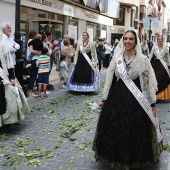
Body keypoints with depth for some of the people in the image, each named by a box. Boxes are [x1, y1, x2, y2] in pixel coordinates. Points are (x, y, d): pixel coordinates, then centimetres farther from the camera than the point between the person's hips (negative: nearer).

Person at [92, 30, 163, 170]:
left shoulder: (143, 59, -5)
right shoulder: (116, 57, 4)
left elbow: (148, 83, -5)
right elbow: (110, 79, 8)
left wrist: (152, 105, -5)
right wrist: (105, 99, 10)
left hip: (136, 100, -3)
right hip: (117, 98, 3)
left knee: (136, 132, 5)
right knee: (115, 130, 10)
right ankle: (118, 158, 31)